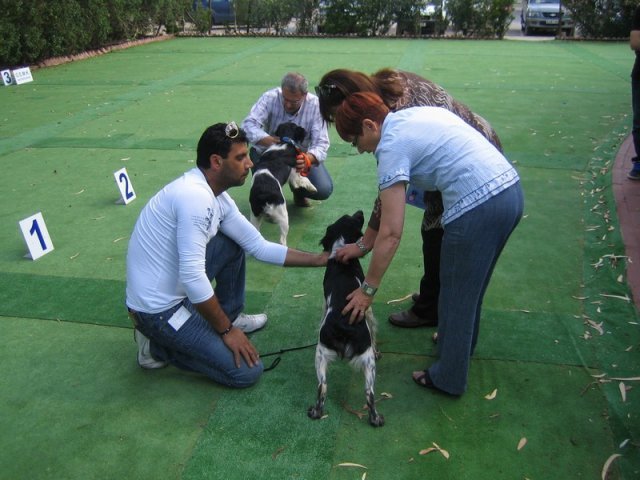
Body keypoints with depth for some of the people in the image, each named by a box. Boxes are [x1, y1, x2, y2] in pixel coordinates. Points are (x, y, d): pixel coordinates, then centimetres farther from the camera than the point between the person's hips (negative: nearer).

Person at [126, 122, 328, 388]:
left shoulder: (217, 197, 3)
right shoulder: (196, 196, -26)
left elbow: (259, 246, 6)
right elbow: (193, 277, -28)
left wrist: (321, 259, 4)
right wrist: (226, 331, -16)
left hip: (176, 290, 9)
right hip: (158, 310, -9)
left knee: (232, 245, 13)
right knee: (247, 371, -8)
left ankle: (230, 316, 25)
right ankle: (159, 346, 4)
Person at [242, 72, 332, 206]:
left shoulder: (315, 105, -22)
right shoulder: (270, 98, -23)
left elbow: (321, 143, -27)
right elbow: (249, 125, -34)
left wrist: (308, 159, -51)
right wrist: (272, 141, -53)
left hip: (302, 155, 1)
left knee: (324, 190, -17)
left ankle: (298, 190, 19)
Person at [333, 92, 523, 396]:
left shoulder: (392, 147, -8)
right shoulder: (416, 112, 16)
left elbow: (391, 235, -12)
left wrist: (367, 290, -3)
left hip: (476, 208, -9)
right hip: (511, 189, 9)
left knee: (455, 296, 11)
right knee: (472, 285, 28)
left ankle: (448, 379, 30)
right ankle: (462, 343, 51)